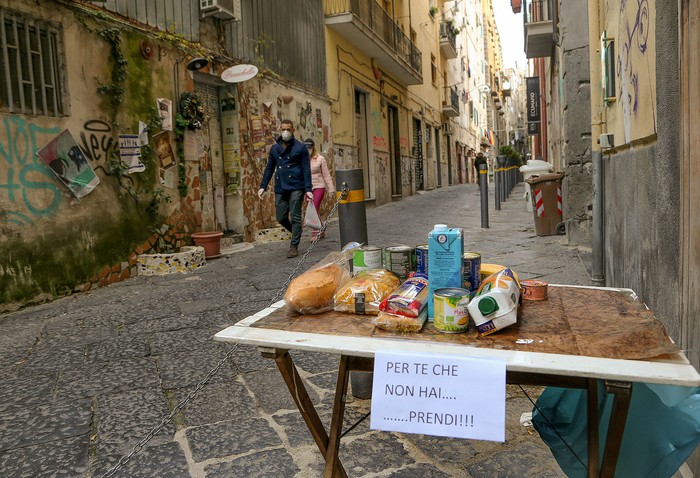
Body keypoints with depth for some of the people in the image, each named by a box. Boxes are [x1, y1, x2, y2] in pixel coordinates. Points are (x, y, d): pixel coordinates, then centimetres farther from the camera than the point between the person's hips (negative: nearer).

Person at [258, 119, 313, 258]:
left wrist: (308, 189, -11)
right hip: (280, 188, 5)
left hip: (296, 188, -4)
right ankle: (296, 233, 32)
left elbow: (306, 169, -4)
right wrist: (263, 186, 8)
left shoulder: (300, 147, 0)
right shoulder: (274, 148, 13)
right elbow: (269, 168, 16)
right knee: (281, 218, 6)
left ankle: (294, 246, 6)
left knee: (295, 217, -2)